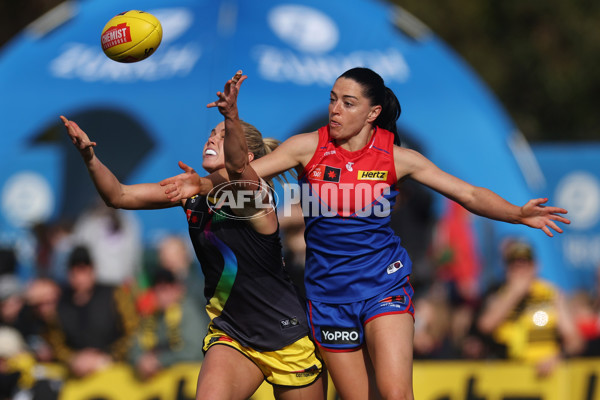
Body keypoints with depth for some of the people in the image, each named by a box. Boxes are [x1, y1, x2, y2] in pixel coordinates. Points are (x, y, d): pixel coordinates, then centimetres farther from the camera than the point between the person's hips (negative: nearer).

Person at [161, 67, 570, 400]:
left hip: (383, 284, -1)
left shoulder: (397, 158, -3)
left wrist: (519, 214, -15)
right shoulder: (308, 147, -2)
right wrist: (205, 183, -26)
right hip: (329, 292, 1)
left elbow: (469, 194, -1)